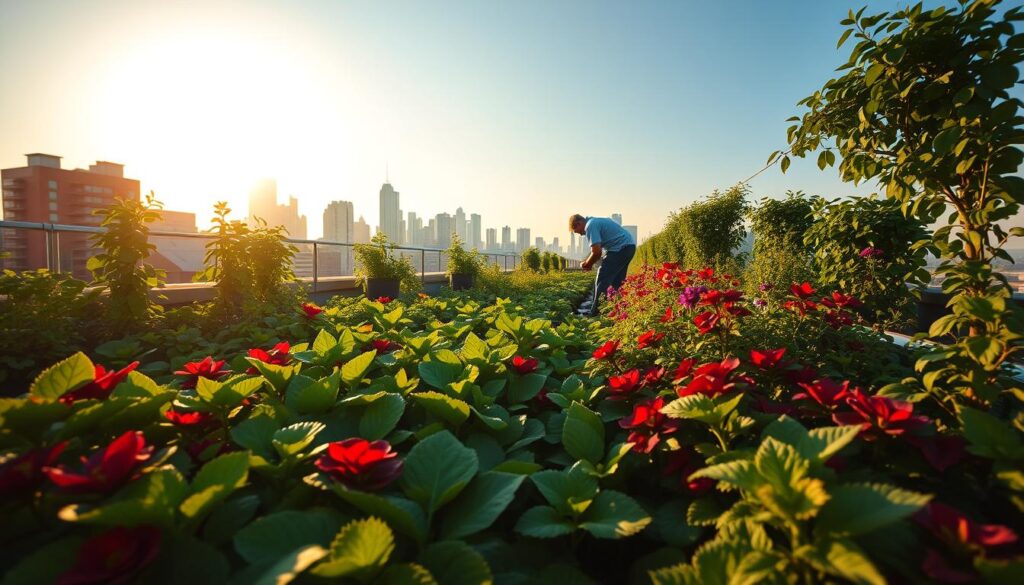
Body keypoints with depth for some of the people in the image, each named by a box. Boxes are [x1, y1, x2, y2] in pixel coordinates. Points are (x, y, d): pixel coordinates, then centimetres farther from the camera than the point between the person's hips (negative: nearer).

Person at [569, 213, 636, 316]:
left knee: (602, 280, -6)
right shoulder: (595, 222, 20)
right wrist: (589, 262, 14)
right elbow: (599, 249, 24)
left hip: (621, 248, -10)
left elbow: (596, 252, -17)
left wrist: (586, 264, -1)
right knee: (616, 281, 17)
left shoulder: (590, 226, -11)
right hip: (630, 246, 10)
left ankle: (593, 312, -3)